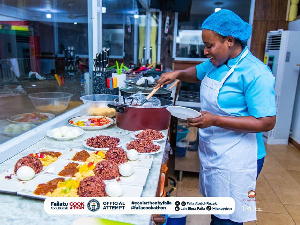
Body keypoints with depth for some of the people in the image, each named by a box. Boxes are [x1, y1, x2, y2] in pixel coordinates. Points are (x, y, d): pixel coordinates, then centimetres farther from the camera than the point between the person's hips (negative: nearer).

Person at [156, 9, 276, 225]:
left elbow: (267, 122, -24)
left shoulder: (255, 74, -21)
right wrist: (178, 74, 4)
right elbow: (197, 72, 25)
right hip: (211, 152, 8)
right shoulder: (216, 63, 4)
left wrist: (215, 120, -29)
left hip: (235, 160, -8)